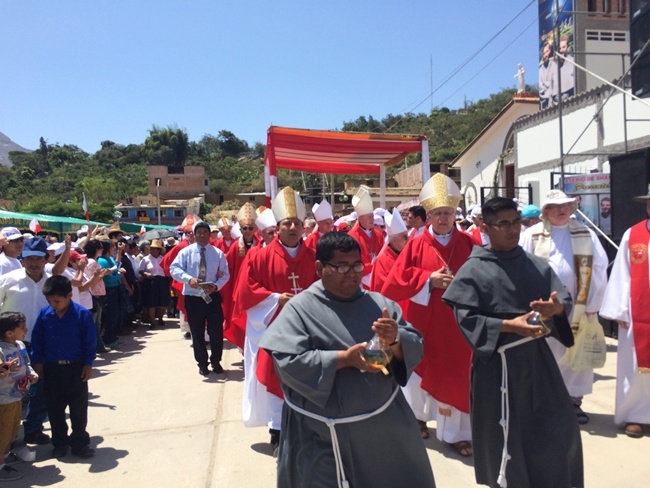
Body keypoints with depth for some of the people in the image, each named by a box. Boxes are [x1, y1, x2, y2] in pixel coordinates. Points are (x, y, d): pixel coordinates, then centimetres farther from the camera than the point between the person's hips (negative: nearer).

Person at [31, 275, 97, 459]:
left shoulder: (82, 314, -15)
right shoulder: (44, 314, -6)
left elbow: (90, 341, -9)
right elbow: (37, 339, 5)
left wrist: (88, 364, -8)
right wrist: (38, 362, 4)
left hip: (76, 367, -3)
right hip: (51, 368, 3)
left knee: (79, 408, 7)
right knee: (54, 408, 13)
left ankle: (80, 443, 20)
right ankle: (59, 443, 28)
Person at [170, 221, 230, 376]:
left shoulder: (218, 253, 3)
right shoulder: (186, 252, 0)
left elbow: (225, 275, 4)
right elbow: (174, 269, -8)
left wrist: (216, 286, -16)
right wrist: (188, 278, -25)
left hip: (213, 297, 1)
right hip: (193, 298, 0)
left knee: (217, 332, 3)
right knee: (197, 334, 10)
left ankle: (216, 362, 24)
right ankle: (202, 364, 27)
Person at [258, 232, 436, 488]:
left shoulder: (379, 304, 3)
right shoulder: (299, 308, -8)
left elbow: (415, 349, -1)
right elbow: (289, 362, -18)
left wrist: (395, 341, -23)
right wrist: (345, 358, -24)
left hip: (385, 423, 4)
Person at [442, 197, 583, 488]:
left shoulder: (537, 266, 5)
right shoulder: (473, 271, -8)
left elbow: (565, 299, 2)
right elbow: (467, 319, -13)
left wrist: (556, 308, -21)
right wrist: (508, 326, -23)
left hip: (538, 356, 5)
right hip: (497, 361, -4)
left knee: (559, 429, 12)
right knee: (505, 435, 8)